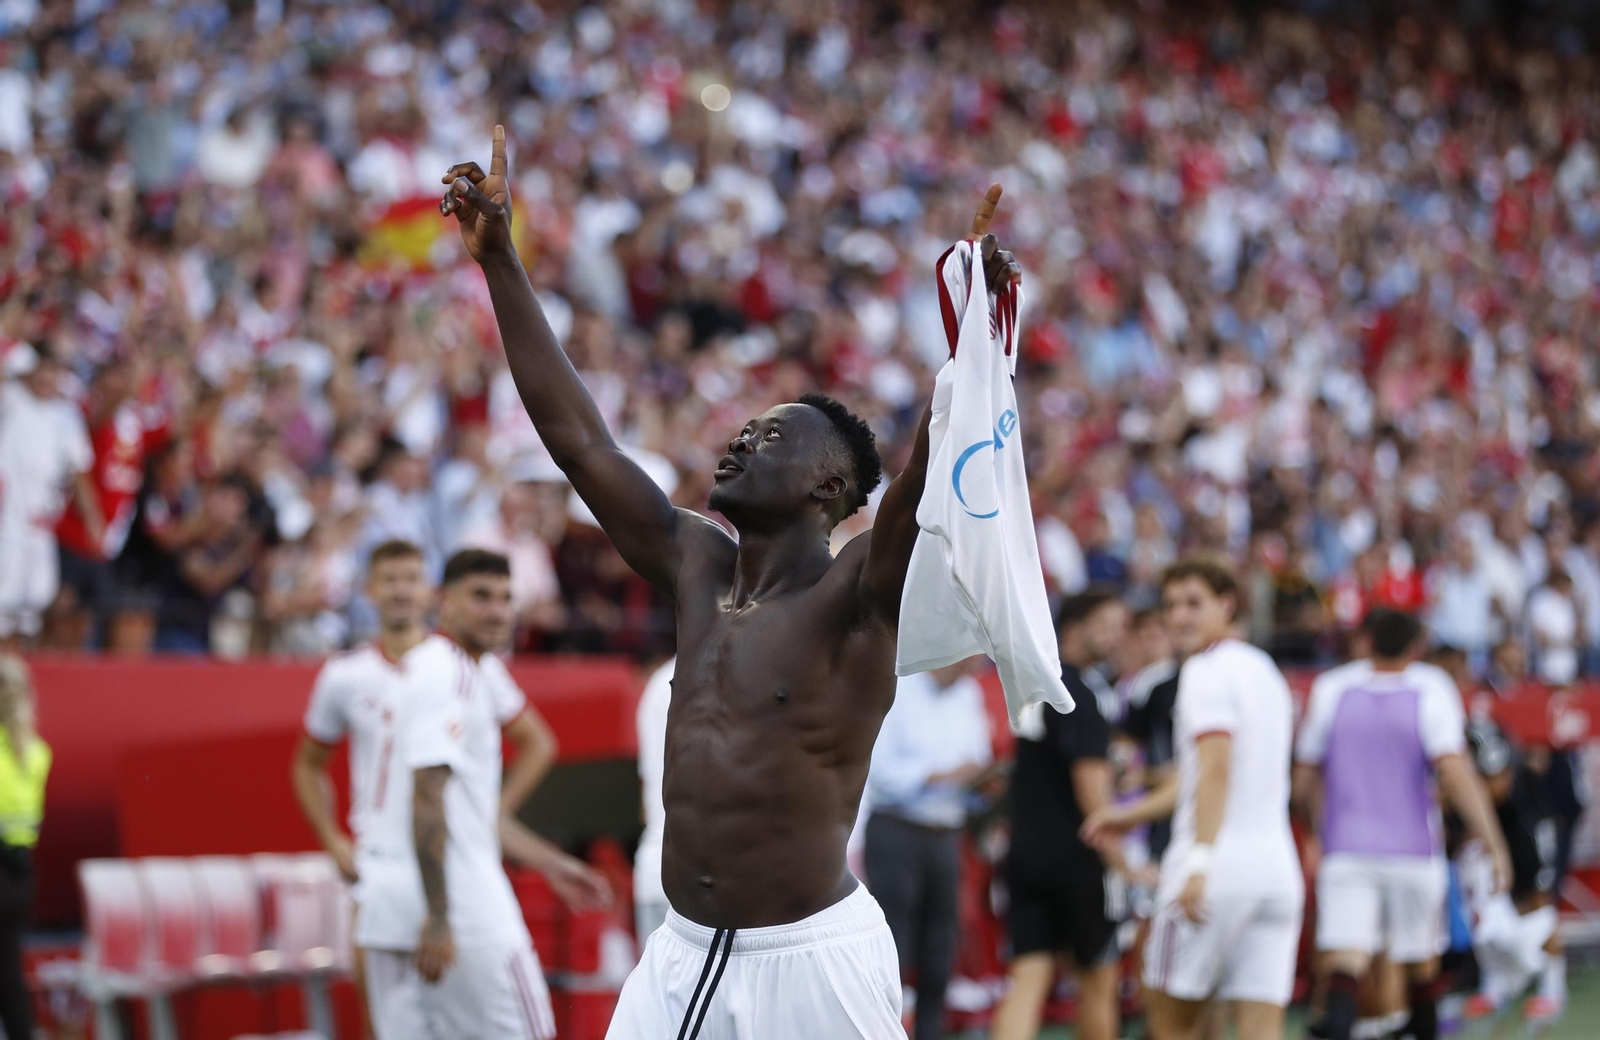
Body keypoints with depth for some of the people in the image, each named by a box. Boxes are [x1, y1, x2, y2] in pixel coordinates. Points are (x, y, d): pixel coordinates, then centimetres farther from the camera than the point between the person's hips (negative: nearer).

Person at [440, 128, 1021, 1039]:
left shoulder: (857, 596, -10)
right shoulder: (697, 565, 8)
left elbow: (932, 481, -28)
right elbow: (576, 436, 8)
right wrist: (499, 261, 6)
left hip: (813, 956, -6)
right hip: (684, 954, 6)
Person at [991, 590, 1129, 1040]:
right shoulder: (1082, 693, -13)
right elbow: (1090, 785, -17)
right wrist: (1119, 861, -14)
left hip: (1027, 851, 7)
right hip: (1079, 858, -7)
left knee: (1028, 980, -1)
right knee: (1098, 982, 9)